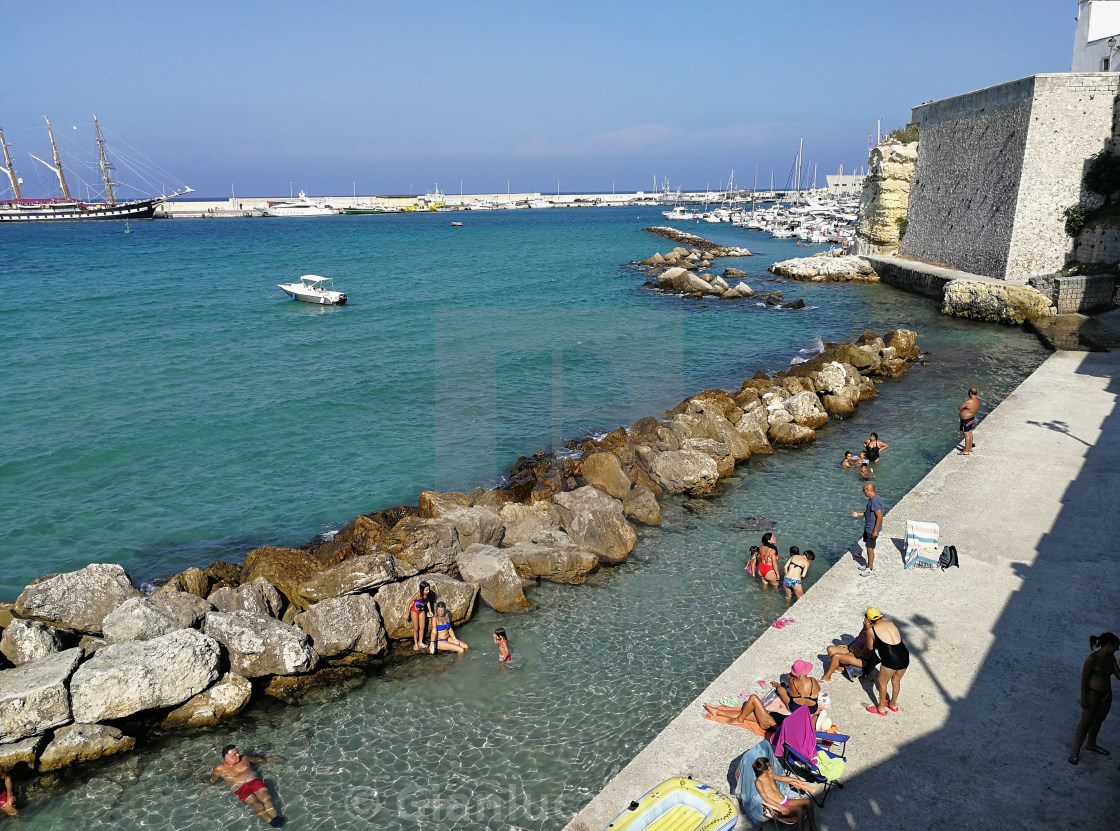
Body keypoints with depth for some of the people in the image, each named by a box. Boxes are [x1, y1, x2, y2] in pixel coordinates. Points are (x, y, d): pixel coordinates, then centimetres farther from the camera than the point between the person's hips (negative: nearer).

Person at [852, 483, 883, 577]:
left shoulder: (875, 501, -26)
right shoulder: (872, 499, 6)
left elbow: (879, 517, -27)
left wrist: (875, 531, -24)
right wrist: (858, 514, 16)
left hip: (872, 529, -10)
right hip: (868, 527, 10)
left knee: (870, 548, 2)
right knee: (868, 547, 20)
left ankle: (870, 569, 14)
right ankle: (870, 565, 35)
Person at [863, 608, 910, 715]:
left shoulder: (871, 630, 1)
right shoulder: (891, 623, 15)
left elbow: (870, 647, 15)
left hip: (890, 660, -6)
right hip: (904, 656, 6)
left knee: (882, 683, 19)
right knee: (896, 681, 28)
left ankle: (881, 708, 35)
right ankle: (893, 704, 49)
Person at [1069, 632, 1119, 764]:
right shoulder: (1092, 659, -25)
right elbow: (1084, 679, -20)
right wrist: (1083, 698, -18)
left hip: (1106, 694, 7)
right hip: (1092, 693, -7)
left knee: (1098, 720, 22)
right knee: (1086, 722, 0)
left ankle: (1091, 745, 43)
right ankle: (1075, 753, 10)